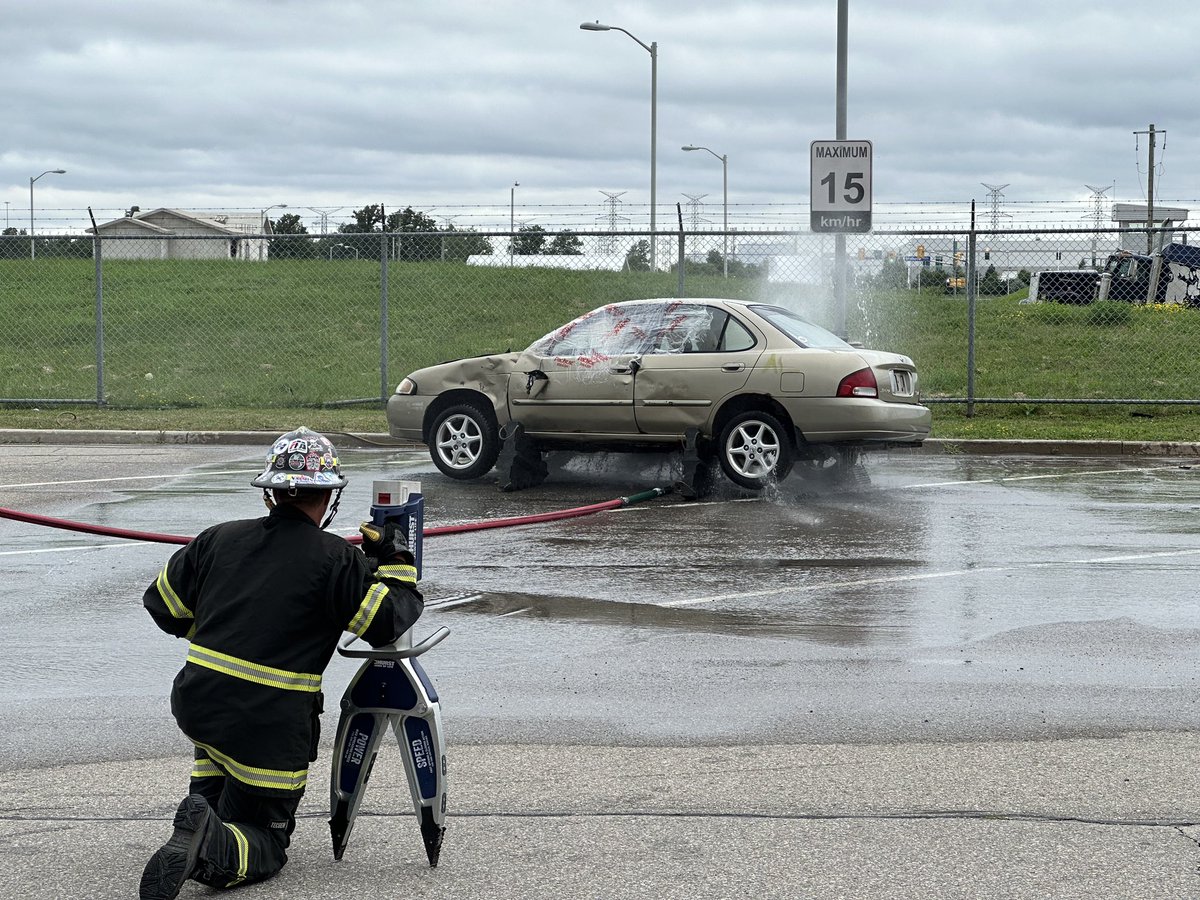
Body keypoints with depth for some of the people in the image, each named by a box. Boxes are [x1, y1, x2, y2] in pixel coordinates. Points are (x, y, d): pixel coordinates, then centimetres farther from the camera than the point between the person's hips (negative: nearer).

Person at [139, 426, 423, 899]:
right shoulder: (336, 559, -8)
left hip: (194, 703, 5)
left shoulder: (220, 538, 7)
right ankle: (210, 846, -24)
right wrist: (395, 562, 8)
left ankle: (203, 802, 19)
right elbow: (389, 622, -8)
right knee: (265, 846, 7)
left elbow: (162, 604, 16)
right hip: (270, 730, -5)